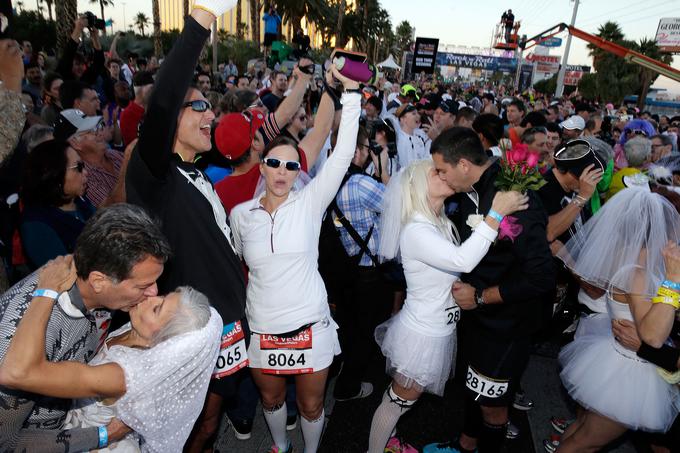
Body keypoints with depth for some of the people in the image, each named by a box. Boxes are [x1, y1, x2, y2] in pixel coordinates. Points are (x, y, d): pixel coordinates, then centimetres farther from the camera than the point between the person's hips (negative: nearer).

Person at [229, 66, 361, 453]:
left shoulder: (310, 203, -9)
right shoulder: (240, 214, -3)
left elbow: (343, 154, -20)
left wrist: (352, 92, -24)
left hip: (310, 327, -2)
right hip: (262, 330, 2)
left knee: (311, 405, 17)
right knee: (272, 398, 25)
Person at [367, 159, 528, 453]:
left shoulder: (443, 224, 4)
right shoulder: (415, 231, -26)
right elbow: (463, 261, -40)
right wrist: (497, 213, -37)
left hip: (440, 330, 8)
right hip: (421, 336, -8)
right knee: (398, 401, 11)